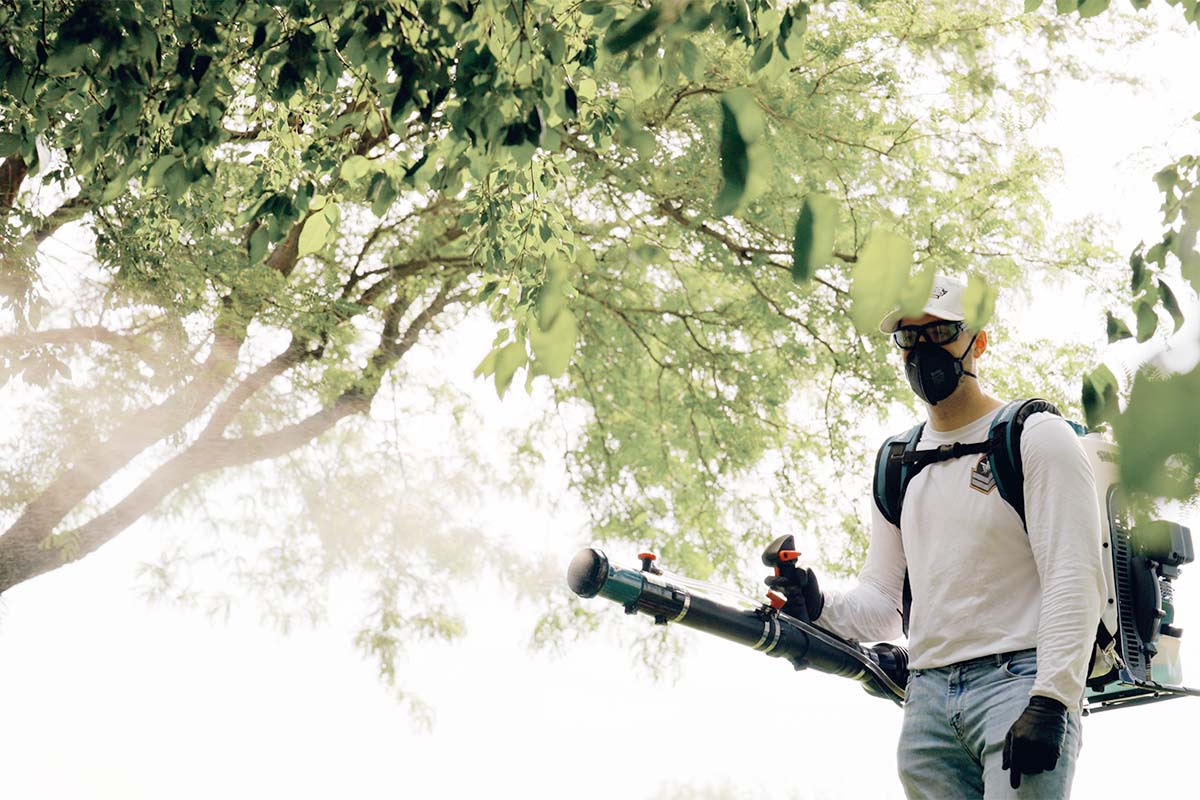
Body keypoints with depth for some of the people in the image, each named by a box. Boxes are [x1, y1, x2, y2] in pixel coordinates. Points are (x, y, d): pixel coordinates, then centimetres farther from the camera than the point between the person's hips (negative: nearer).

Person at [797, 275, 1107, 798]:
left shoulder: (1036, 437, 0)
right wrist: (821, 607, -4)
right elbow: (882, 605, 18)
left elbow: (1075, 579, -10)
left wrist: (1048, 701, -20)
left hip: (1019, 685, -6)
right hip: (927, 700, 6)